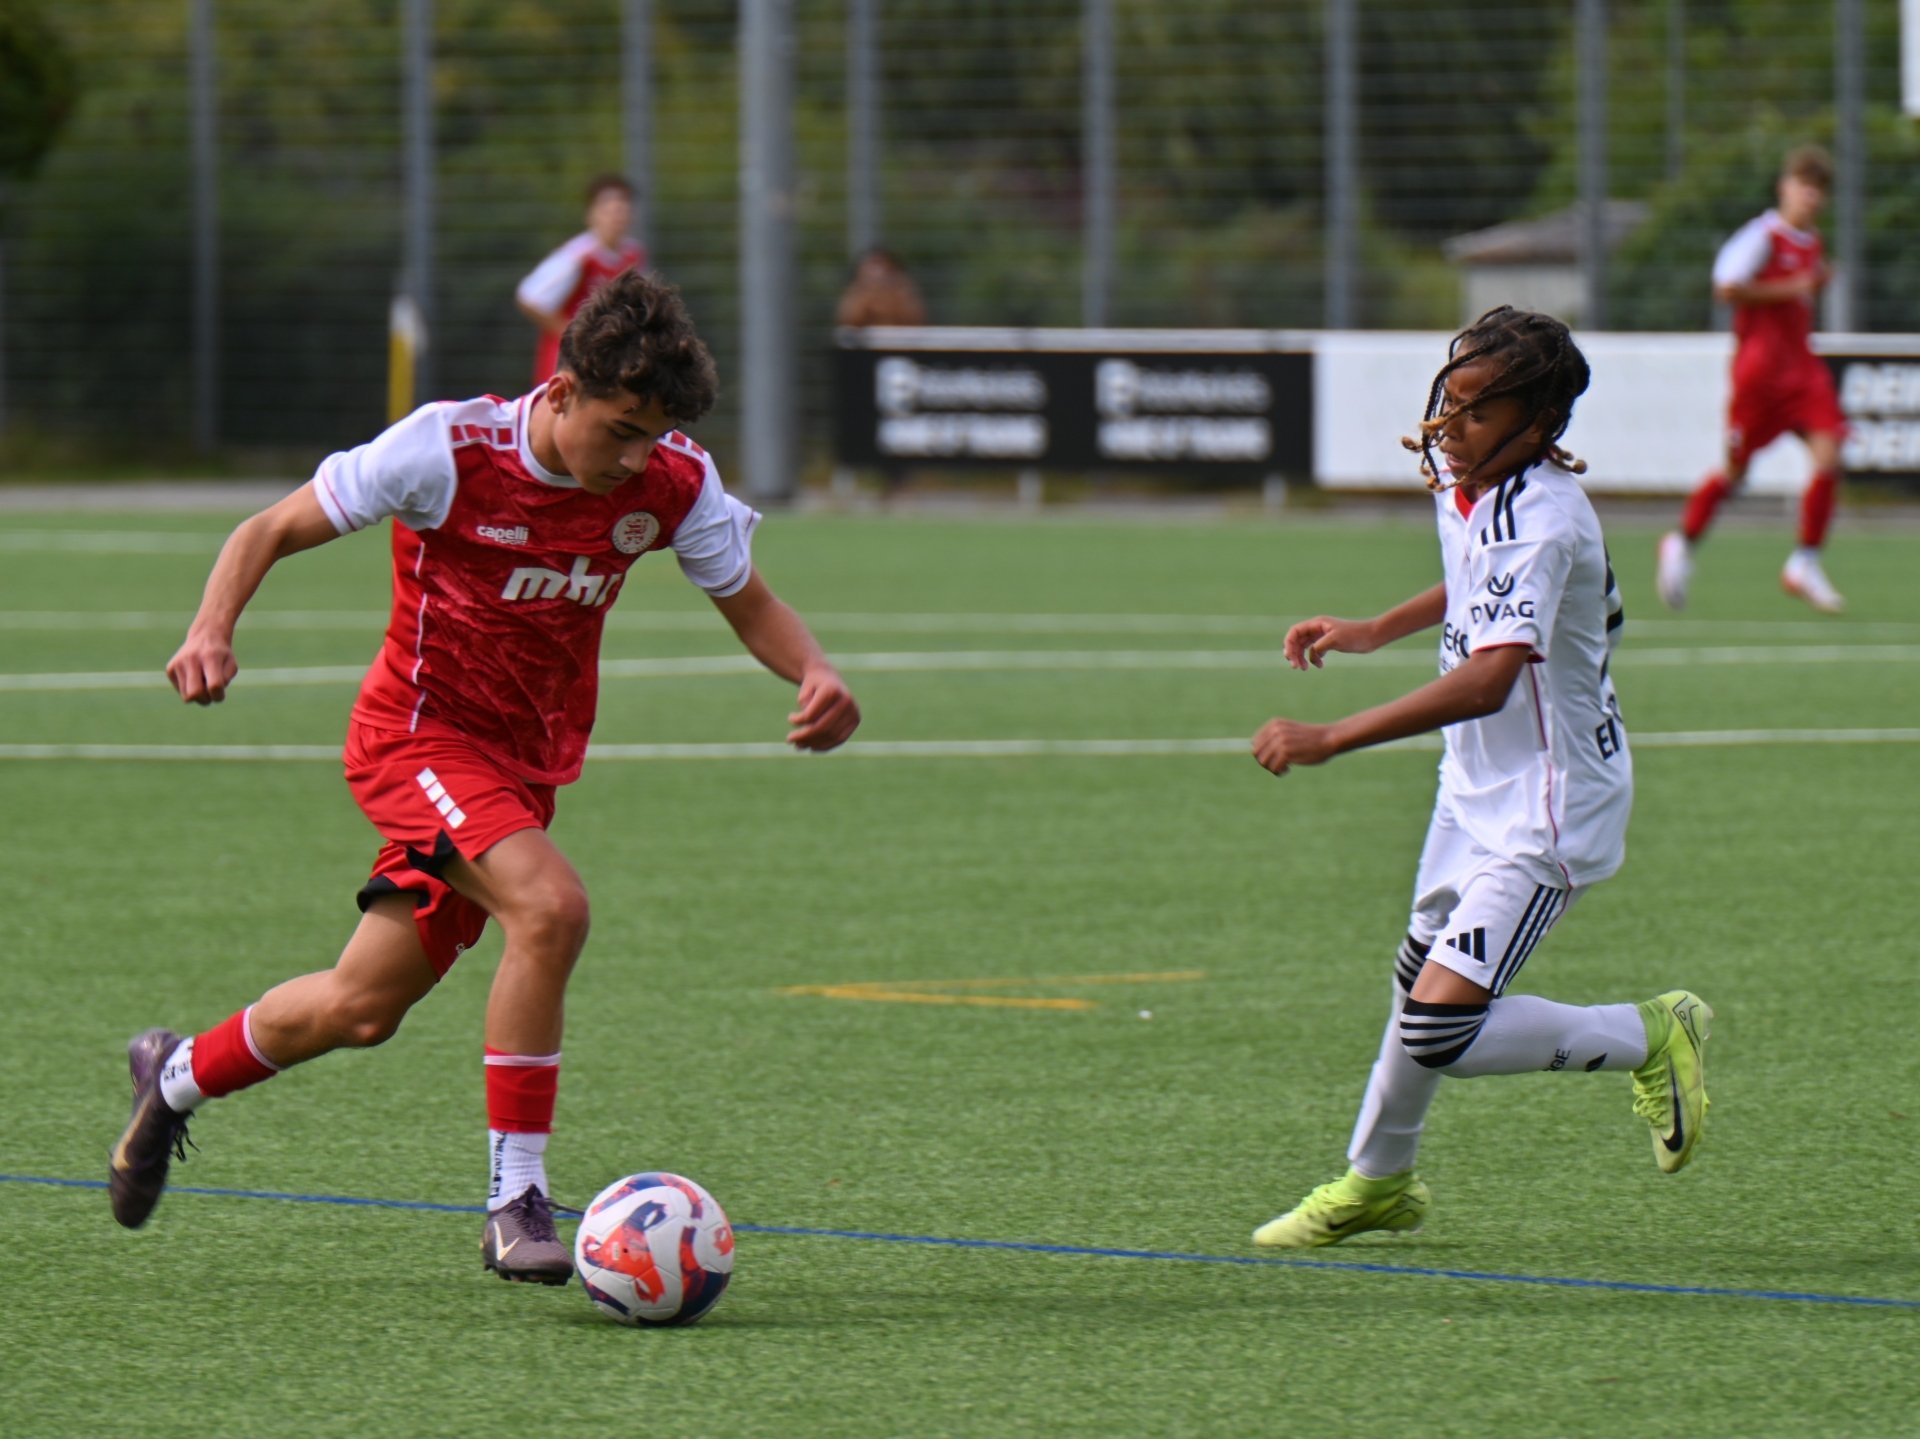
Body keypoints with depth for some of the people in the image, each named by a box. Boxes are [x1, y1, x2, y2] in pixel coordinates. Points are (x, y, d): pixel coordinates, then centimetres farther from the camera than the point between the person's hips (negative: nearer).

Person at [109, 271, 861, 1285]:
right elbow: (272, 531, -11)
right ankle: (516, 1203, -21)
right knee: (549, 905, -30)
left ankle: (177, 1078, 39)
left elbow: (750, 604, 4)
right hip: (418, 734, -6)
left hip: (527, 762, 6)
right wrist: (213, 630, -30)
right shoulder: (447, 449, -21)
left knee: (361, 1010, 10)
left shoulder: (673, 482, -10)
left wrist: (815, 674, -18)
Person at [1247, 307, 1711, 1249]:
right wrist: (1372, 632, 18)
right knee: (1420, 984, 22)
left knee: (1439, 1034, -16)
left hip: (1545, 810, -9)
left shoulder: (1543, 522, -28)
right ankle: (1376, 1182, 43)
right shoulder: (1465, 482, 0)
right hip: (1477, 789, 9)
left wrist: (1329, 739, -42)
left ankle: (1649, 1037, 5)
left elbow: (1488, 682, -40)